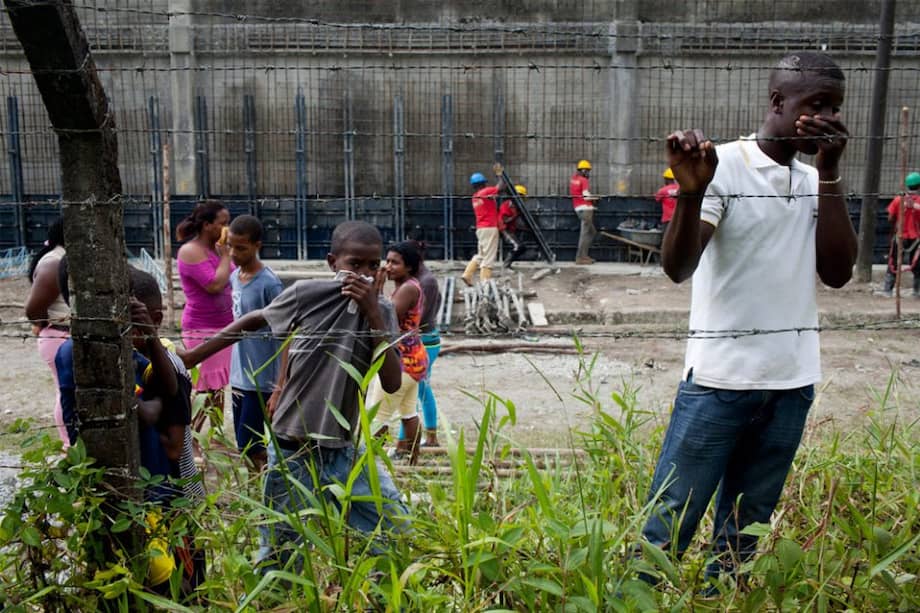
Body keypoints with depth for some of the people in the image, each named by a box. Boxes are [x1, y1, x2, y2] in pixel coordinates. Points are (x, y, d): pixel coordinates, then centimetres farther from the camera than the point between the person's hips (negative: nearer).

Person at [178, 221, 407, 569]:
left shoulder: (382, 313, -2)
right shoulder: (307, 294, -10)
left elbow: (392, 383, -13)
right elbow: (255, 320, 7)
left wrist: (372, 312, -19)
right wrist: (192, 356, 8)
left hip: (343, 452, 3)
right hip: (292, 453, -3)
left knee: (398, 531, 5)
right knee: (278, 557, 9)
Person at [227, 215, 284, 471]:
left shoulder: (269, 284, -16)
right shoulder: (234, 277, 6)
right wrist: (234, 373, 18)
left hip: (261, 380, -7)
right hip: (238, 376, 8)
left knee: (249, 446, -6)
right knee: (244, 445, 12)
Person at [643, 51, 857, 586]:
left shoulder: (817, 180, 12)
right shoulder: (724, 166, -7)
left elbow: (838, 272, 1)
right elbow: (678, 268, -17)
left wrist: (830, 173, -4)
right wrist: (691, 192, -35)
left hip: (792, 383, 6)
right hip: (720, 379, -6)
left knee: (742, 540, 13)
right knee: (664, 533, -3)